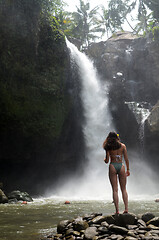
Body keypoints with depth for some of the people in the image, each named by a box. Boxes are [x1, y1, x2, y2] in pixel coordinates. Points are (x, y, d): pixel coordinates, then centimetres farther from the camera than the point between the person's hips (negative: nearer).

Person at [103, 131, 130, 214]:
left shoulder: (108, 147, -1)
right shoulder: (122, 146, 3)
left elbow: (107, 161, -1)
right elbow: (126, 159, 2)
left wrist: (104, 159, 21)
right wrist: (128, 169, 11)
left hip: (112, 166, -1)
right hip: (121, 166, 1)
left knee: (115, 190, 3)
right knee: (124, 189, 9)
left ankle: (117, 210, 0)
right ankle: (126, 208, 0)